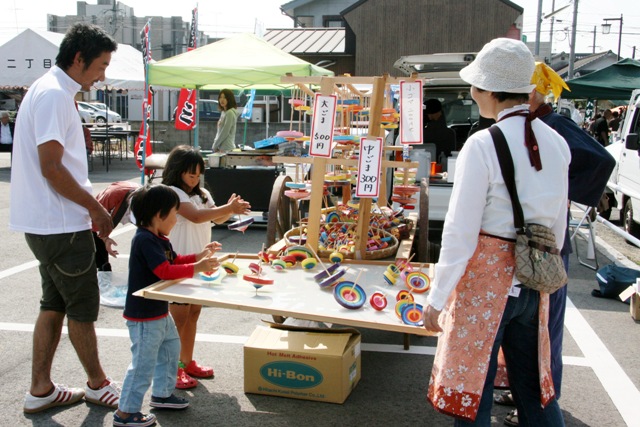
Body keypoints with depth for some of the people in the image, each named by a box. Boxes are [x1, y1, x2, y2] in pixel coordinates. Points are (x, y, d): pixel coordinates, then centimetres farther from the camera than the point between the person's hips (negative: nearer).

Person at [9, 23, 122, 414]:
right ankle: (98, 384, 21)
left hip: (50, 223, 10)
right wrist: (95, 206, -13)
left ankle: (40, 390, 24)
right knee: (83, 307, 4)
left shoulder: (54, 92, 15)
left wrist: (91, 205, 15)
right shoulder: (53, 95, -17)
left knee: (55, 304, 15)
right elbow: (51, 168, -23)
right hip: (61, 225, -10)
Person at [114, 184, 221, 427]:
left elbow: (174, 260, 20)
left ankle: (161, 394, 38)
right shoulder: (145, 239, -23)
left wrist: (199, 256, 8)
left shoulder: (159, 239, 9)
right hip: (143, 316, -11)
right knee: (143, 363, -3)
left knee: (170, 349, 23)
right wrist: (197, 268, -26)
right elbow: (165, 271, -28)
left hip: (159, 312, 11)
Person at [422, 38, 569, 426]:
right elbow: (558, 225, 11)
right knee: (533, 384, 20)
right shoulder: (557, 143, 3)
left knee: (472, 384, 9)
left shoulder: (483, 145, -16)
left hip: (486, 276, -6)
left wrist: (437, 298, -10)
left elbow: (461, 233, -17)